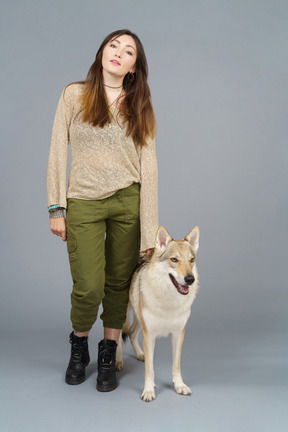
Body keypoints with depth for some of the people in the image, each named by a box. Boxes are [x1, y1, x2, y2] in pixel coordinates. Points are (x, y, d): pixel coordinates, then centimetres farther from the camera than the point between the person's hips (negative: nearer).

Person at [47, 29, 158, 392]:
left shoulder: (139, 106, 7)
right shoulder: (74, 95, 4)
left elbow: (148, 165, 2)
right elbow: (58, 152, 3)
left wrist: (149, 229, -3)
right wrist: (56, 208, -3)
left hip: (127, 201, 2)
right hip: (84, 202, -1)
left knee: (120, 282, 7)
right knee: (89, 287, -5)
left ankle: (108, 355, 28)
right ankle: (79, 345, 27)